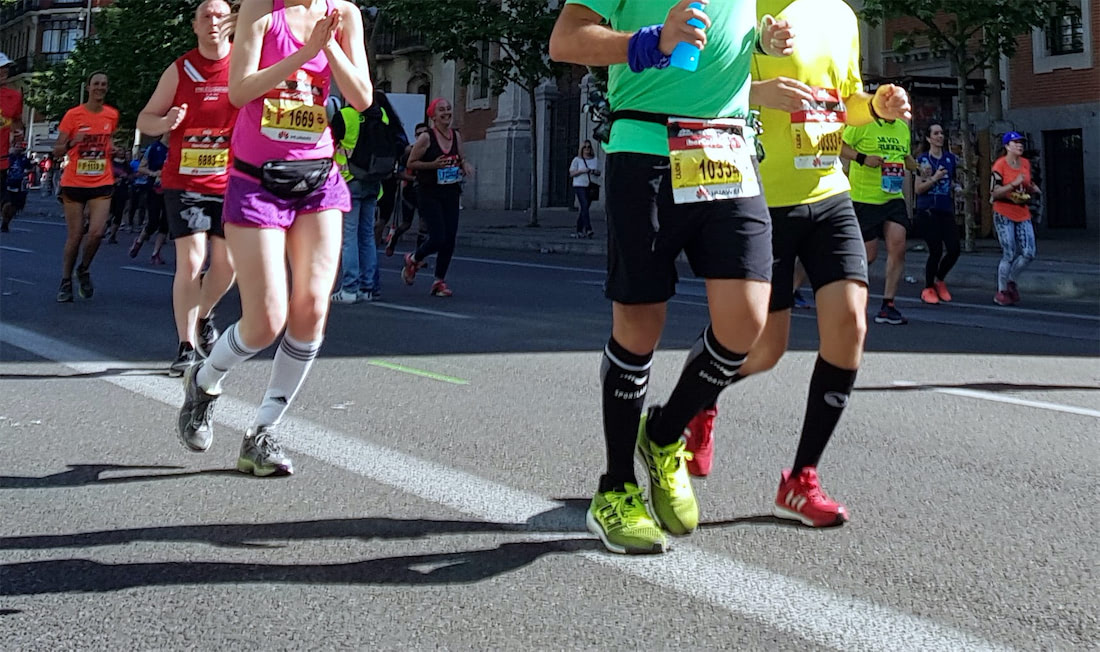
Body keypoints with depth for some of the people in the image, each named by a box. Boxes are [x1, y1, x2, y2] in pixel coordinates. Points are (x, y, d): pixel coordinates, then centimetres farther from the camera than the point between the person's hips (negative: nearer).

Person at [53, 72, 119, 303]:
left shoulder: (112, 115, 5)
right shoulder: (73, 115, -4)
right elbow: (57, 150, -3)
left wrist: (112, 149, 5)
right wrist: (72, 143, -22)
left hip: (102, 183, 2)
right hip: (74, 183, -2)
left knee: (97, 232, -14)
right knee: (75, 235, 1)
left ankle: (84, 270, 13)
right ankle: (66, 282, 17)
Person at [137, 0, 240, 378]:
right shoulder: (180, 70, 3)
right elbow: (144, 119, 7)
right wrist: (167, 122, -14)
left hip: (230, 183, 1)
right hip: (184, 182, -1)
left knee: (227, 263, 5)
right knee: (190, 262, -9)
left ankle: (203, 316, 34)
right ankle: (187, 346, 0)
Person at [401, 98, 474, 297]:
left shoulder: (456, 136, 7)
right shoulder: (426, 138, -9)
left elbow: (462, 159, 20)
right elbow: (411, 163, -5)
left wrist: (465, 165, -3)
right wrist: (433, 165, -18)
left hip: (451, 193, 5)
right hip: (429, 194, -5)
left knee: (450, 239, 1)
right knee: (438, 238, -11)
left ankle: (439, 281, 15)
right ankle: (413, 259, 20)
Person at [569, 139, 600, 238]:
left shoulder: (595, 159, 13)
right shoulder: (577, 159, 2)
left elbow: (599, 173, 15)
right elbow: (571, 173, -2)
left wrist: (595, 172, -8)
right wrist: (582, 171, -16)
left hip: (591, 186, 4)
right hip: (580, 186, -4)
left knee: (584, 209, 6)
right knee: (585, 206, -18)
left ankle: (579, 231, 11)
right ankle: (588, 229, -25)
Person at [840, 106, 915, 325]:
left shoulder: (903, 128, 14)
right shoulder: (863, 123, -7)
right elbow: (840, 147, -9)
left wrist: (917, 167, 7)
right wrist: (863, 158, -22)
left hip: (894, 198, 5)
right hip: (864, 198, -5)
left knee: (898, 247, -11)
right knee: (868, 254, 0)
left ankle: (887, 305, -4)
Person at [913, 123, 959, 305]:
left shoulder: (951, 159, 13)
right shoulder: (922, 159, 0)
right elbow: (918, 189, -5)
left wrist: (955, 188, 9)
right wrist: (934, 179, -15)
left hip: (946, 211, 5)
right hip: (927, 212, -5)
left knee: (954, 250, -7)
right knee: (936, 250, -9)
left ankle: (939, 279, 20)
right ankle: (928, 288, 10)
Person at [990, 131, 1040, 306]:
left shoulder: (1026, 163, 9)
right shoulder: (1000, 165, -11)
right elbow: (994, 193, -14)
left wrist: (1033, 189, 3)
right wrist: (1014, 184, -24)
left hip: (1023, 214, 6)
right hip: (1004, 215, -6)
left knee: (1029, 253, -2)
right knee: (1009, 255, -6)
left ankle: (1011, 281, 22)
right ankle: (1001, 292, 9)